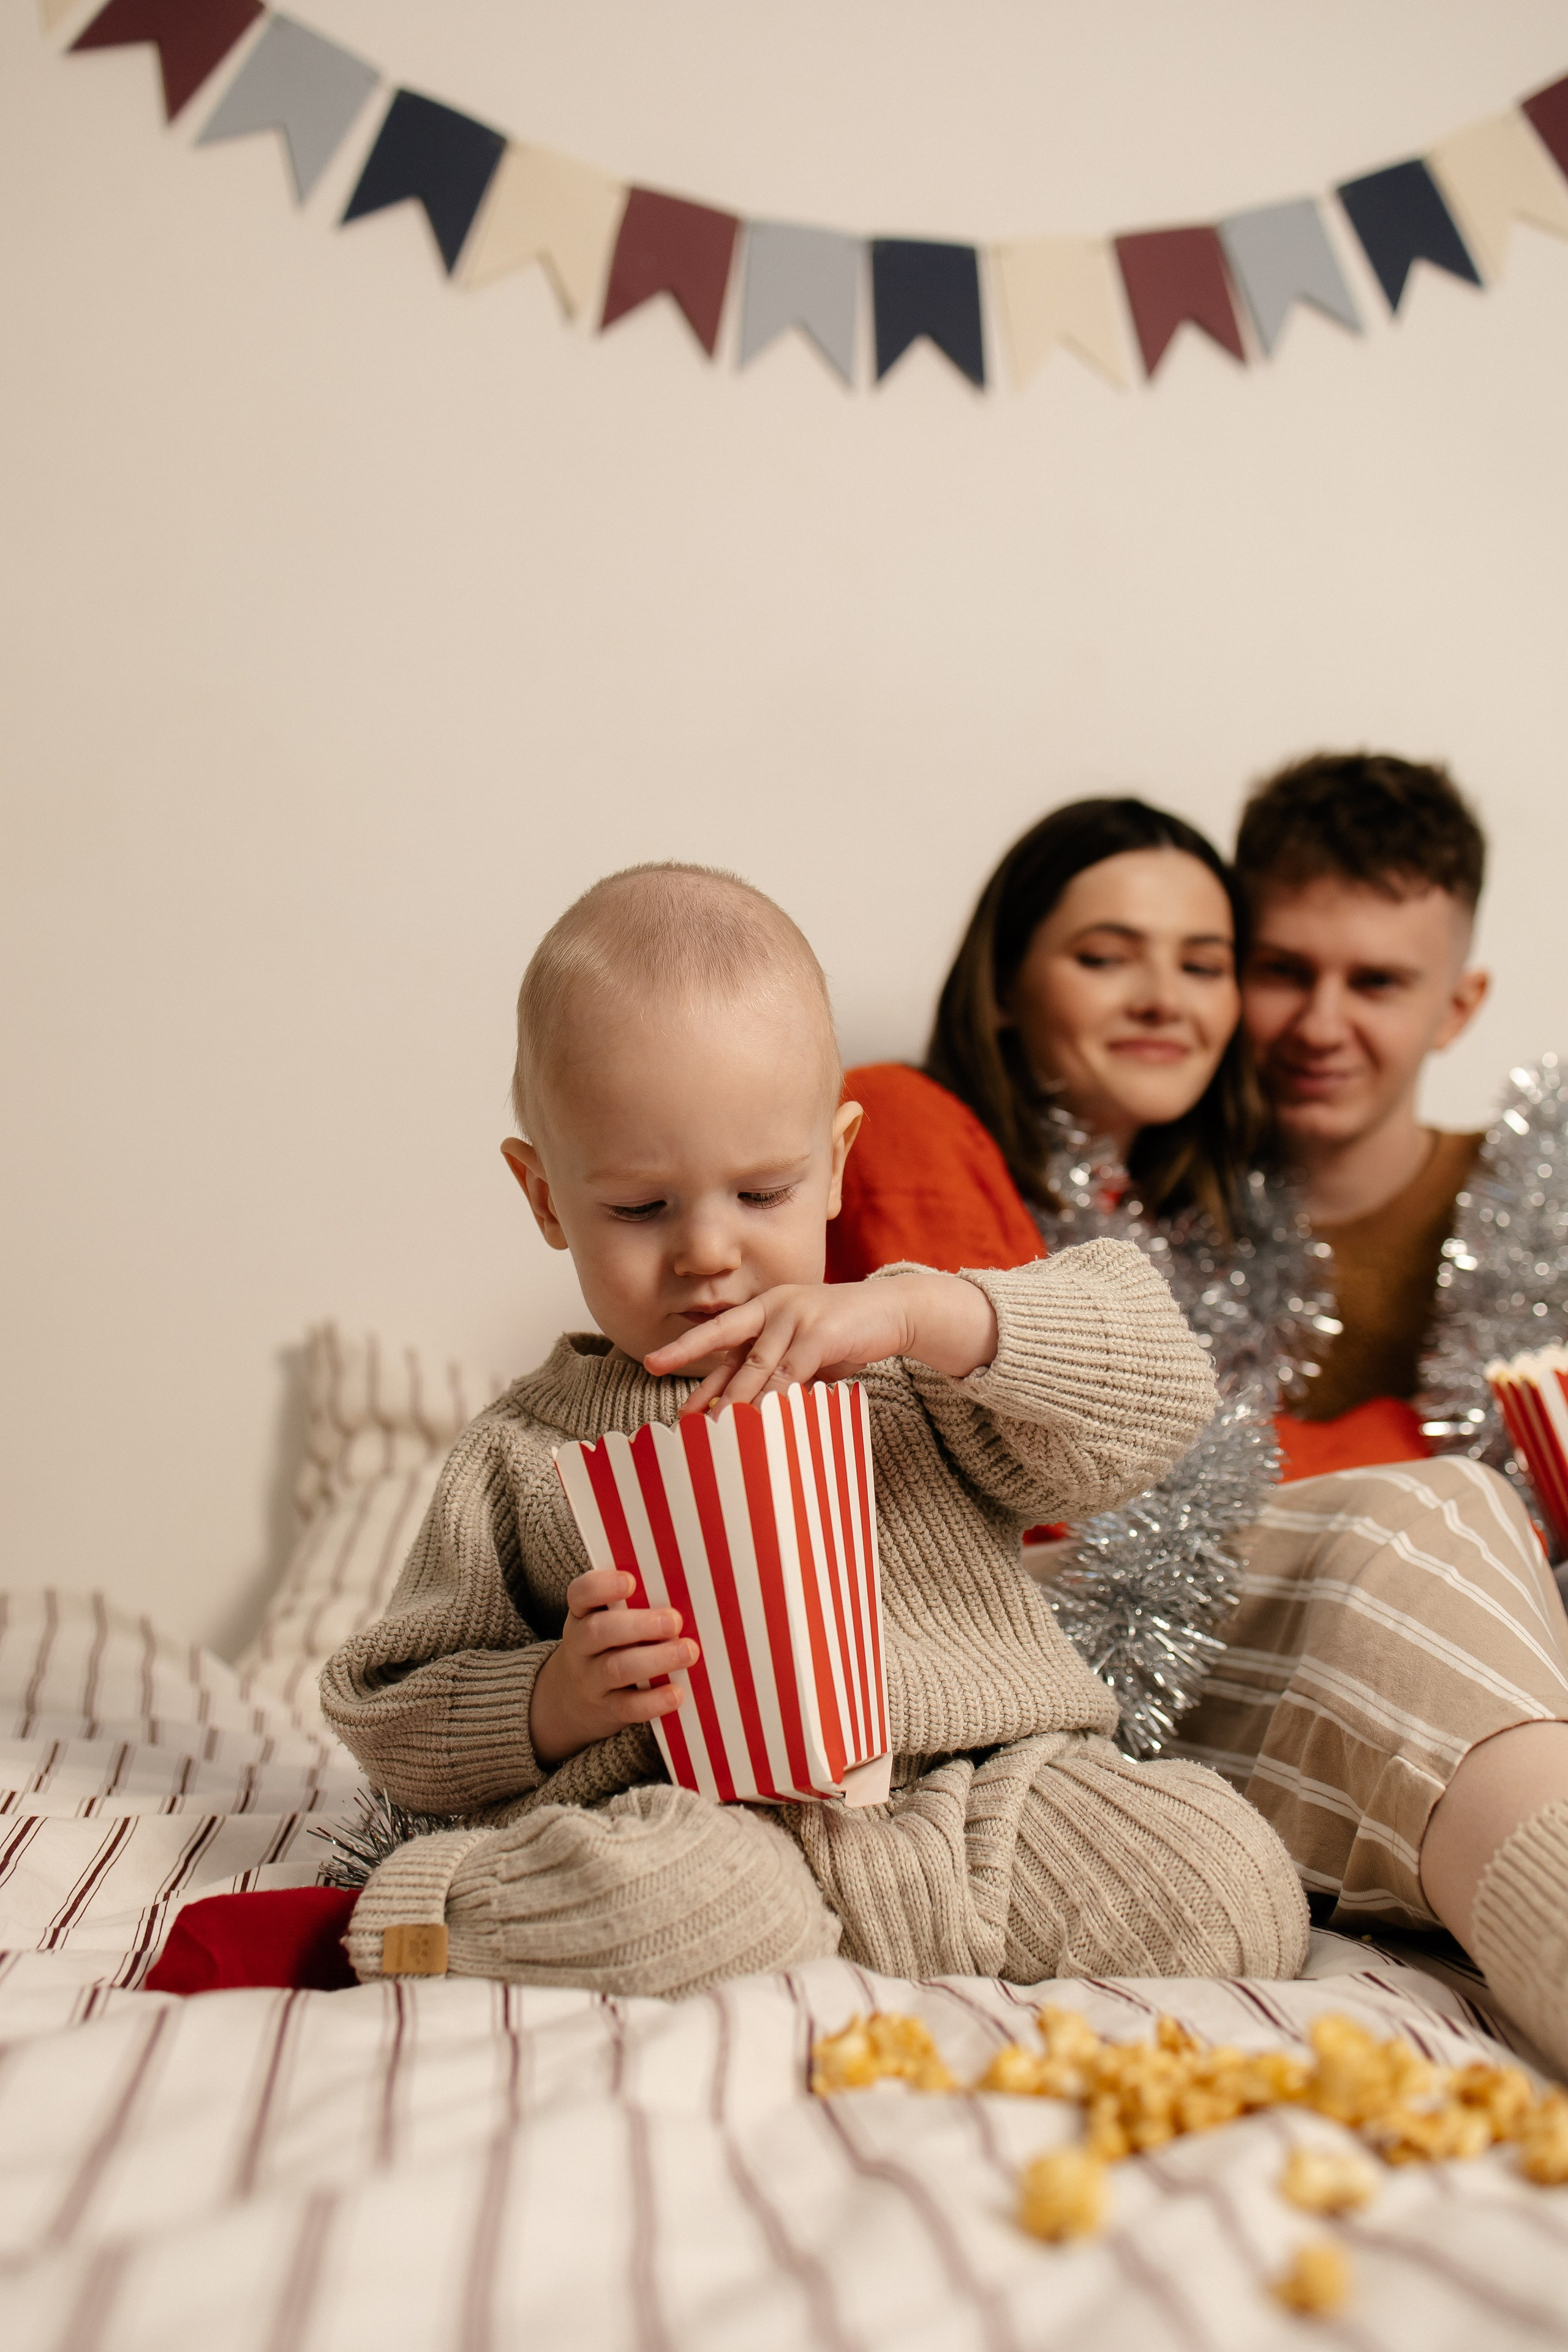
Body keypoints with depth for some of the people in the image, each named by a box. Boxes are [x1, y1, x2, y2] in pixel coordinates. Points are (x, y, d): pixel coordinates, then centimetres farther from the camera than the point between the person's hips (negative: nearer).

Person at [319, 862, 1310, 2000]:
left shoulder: (907, 1362, 10)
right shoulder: (522, 1455, 9)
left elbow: (1163, 1393, -2)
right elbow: (391, 1716, 11)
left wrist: (918, 1312, -15)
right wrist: (556, 1702, -11)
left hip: (988, 1785, 4)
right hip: (701, 1814, -3)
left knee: (1240, 1894, -18)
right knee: (646, 1902, -37)